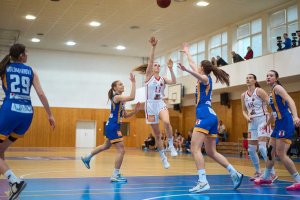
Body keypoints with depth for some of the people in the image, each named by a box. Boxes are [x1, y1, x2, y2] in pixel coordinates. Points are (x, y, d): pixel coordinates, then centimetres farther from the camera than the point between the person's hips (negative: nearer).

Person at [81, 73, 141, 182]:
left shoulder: (121, 100, 13)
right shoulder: (116, 97, -15)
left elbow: (125, 115, 16)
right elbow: (132, 97, -32)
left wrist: (135, 110, 2)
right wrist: (133, 83, -29)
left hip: (113, 126, 10)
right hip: (112, 127, -10)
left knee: (106, 146, 28)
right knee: (121, 150, -10)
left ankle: (87, 157, 42)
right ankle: (115, 175, -3)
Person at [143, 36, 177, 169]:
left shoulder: (163, 79, 12)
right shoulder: (149, 76, 3)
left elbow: (174, 82, -5)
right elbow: (150, 60, -11)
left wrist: (170, 69, -13)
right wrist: (153, 47, -22)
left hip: (161, 104, 1)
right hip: (151, 105, -1)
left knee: (166, 122, -32)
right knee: (157, 134, 4)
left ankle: (171, 145, -14)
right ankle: (163, 157, 18)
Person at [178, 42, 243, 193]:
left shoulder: (205, 78, 0)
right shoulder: (205, 78, 22)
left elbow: (197, 75, -26)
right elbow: (193, 64, 37)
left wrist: (186, 70, -41)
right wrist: (186, 52, 47)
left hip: (205, 116, -9)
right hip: (211, 117, 9)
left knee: (195, 149, -16)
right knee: (211, 152, 12)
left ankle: (203, 182, -25)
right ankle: (235, 174, 8)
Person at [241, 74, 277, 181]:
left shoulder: (259, 91, -7)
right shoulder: (243, 95, 10)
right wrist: (247, 117, -1)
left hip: (262, 120, -7)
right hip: (252, 122, 7)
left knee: (262, 147, -18)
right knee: (251, 150, 6)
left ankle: (272, 173, -10)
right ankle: (258, 172, 22)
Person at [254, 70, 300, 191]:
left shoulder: (277, 87, -8)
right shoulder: (272, 92, 18)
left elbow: (290, 100, -23)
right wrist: (268, 123, 38)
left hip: (285, 123, -9)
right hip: (279, 124, 9)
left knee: (280, 154, -12)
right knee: (270, 150, 15)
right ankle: (266, 178, 30)